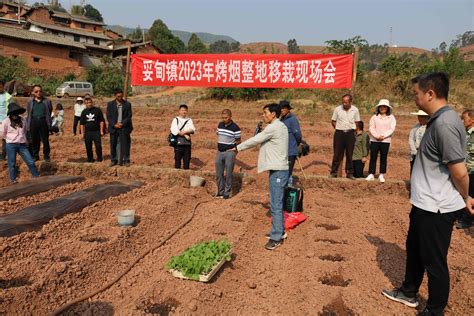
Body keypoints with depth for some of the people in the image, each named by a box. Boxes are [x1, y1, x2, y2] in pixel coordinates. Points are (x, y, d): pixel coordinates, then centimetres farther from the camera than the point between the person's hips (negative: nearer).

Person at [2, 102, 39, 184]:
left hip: (22, 145, 3)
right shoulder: (6, 122, -9)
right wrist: (11, 139, 8)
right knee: (12, 164, 9)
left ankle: (36, 176, 19)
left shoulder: (23, 120, 1)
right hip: (11, 145, -3)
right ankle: (13, 179, 24)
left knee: (30, 161, 5)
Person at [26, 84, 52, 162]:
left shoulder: (47, 101, 3)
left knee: (45, 140, 3)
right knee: (34, 141, 8)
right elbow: (28, 113, 12)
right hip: (33, 122, 2)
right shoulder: (30, 102, 8)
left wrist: (49, 123, 2)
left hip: (43, 122, -2)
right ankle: (35, 156, 21)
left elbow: (49, 112, 7)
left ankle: (46, 156, 14)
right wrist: (28, 124, 8)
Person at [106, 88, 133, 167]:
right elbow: (108, 116, 2)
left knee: (125, 145, 0)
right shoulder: (110, 104, 4)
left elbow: (129, 116, -2)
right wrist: (114, 125, -11)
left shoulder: (127, 104, 1)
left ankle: (126, 160, 8)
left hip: (124, 128, -1)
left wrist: (122, 124, -13)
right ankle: (113, 160, 18)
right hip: (113, 128, 2)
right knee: (113, 145, 7)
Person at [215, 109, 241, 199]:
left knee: (228, 174, 3)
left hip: (229, 153, -5)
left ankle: (227, 193, 14)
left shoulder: (235, 128, -10)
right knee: (218, 174, 10)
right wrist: (218, 147, 12)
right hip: (219, 152, 6)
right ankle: (220, 191, 23)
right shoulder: (220, 125, 7)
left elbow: (238, 141, -4)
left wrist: (234, 152, -7)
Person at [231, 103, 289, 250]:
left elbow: (255, 140, -10)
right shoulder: (281, 126, 15)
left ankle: (277, 237, 0)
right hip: (279, 169, 10)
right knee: (277, 203, 17)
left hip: (278, 171, -10)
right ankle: (279, 231, 27)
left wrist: (238, 148, 1)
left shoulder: (273, 127, -15)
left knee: (275, 204, -6)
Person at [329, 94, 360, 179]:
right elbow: (333, 121, 7)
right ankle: (333, 172, 8)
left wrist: (351, 130, 5)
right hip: (339, 133, -1)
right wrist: (339, 129, 3)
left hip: (350, 134, 1)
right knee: (337, 154, 0)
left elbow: (357, 122, 12)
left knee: (349, 154, 6)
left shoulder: (355, 110, 1)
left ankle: (350, 173, 13)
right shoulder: (337, 109, -2)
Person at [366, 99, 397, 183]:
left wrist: (383, 136, -14)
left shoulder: (391, 117, 5)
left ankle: (381, 175, 11)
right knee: (373, 158, 0)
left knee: (383, 158, 4)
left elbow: (392, 129, -2)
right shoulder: (374, 117, 6)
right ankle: (371, 175, 5)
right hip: (374, 140, 0)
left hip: (385, 141, 0)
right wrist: (377, 136, -14)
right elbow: (371, 128, 0)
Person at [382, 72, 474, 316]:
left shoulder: (445, 123, -23)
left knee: (434, 261, 6)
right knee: (414, 249, 24)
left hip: (436, 208, -10)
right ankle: (409, 293, 43)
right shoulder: (438, 120, 9)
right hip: (425, 203, 10)